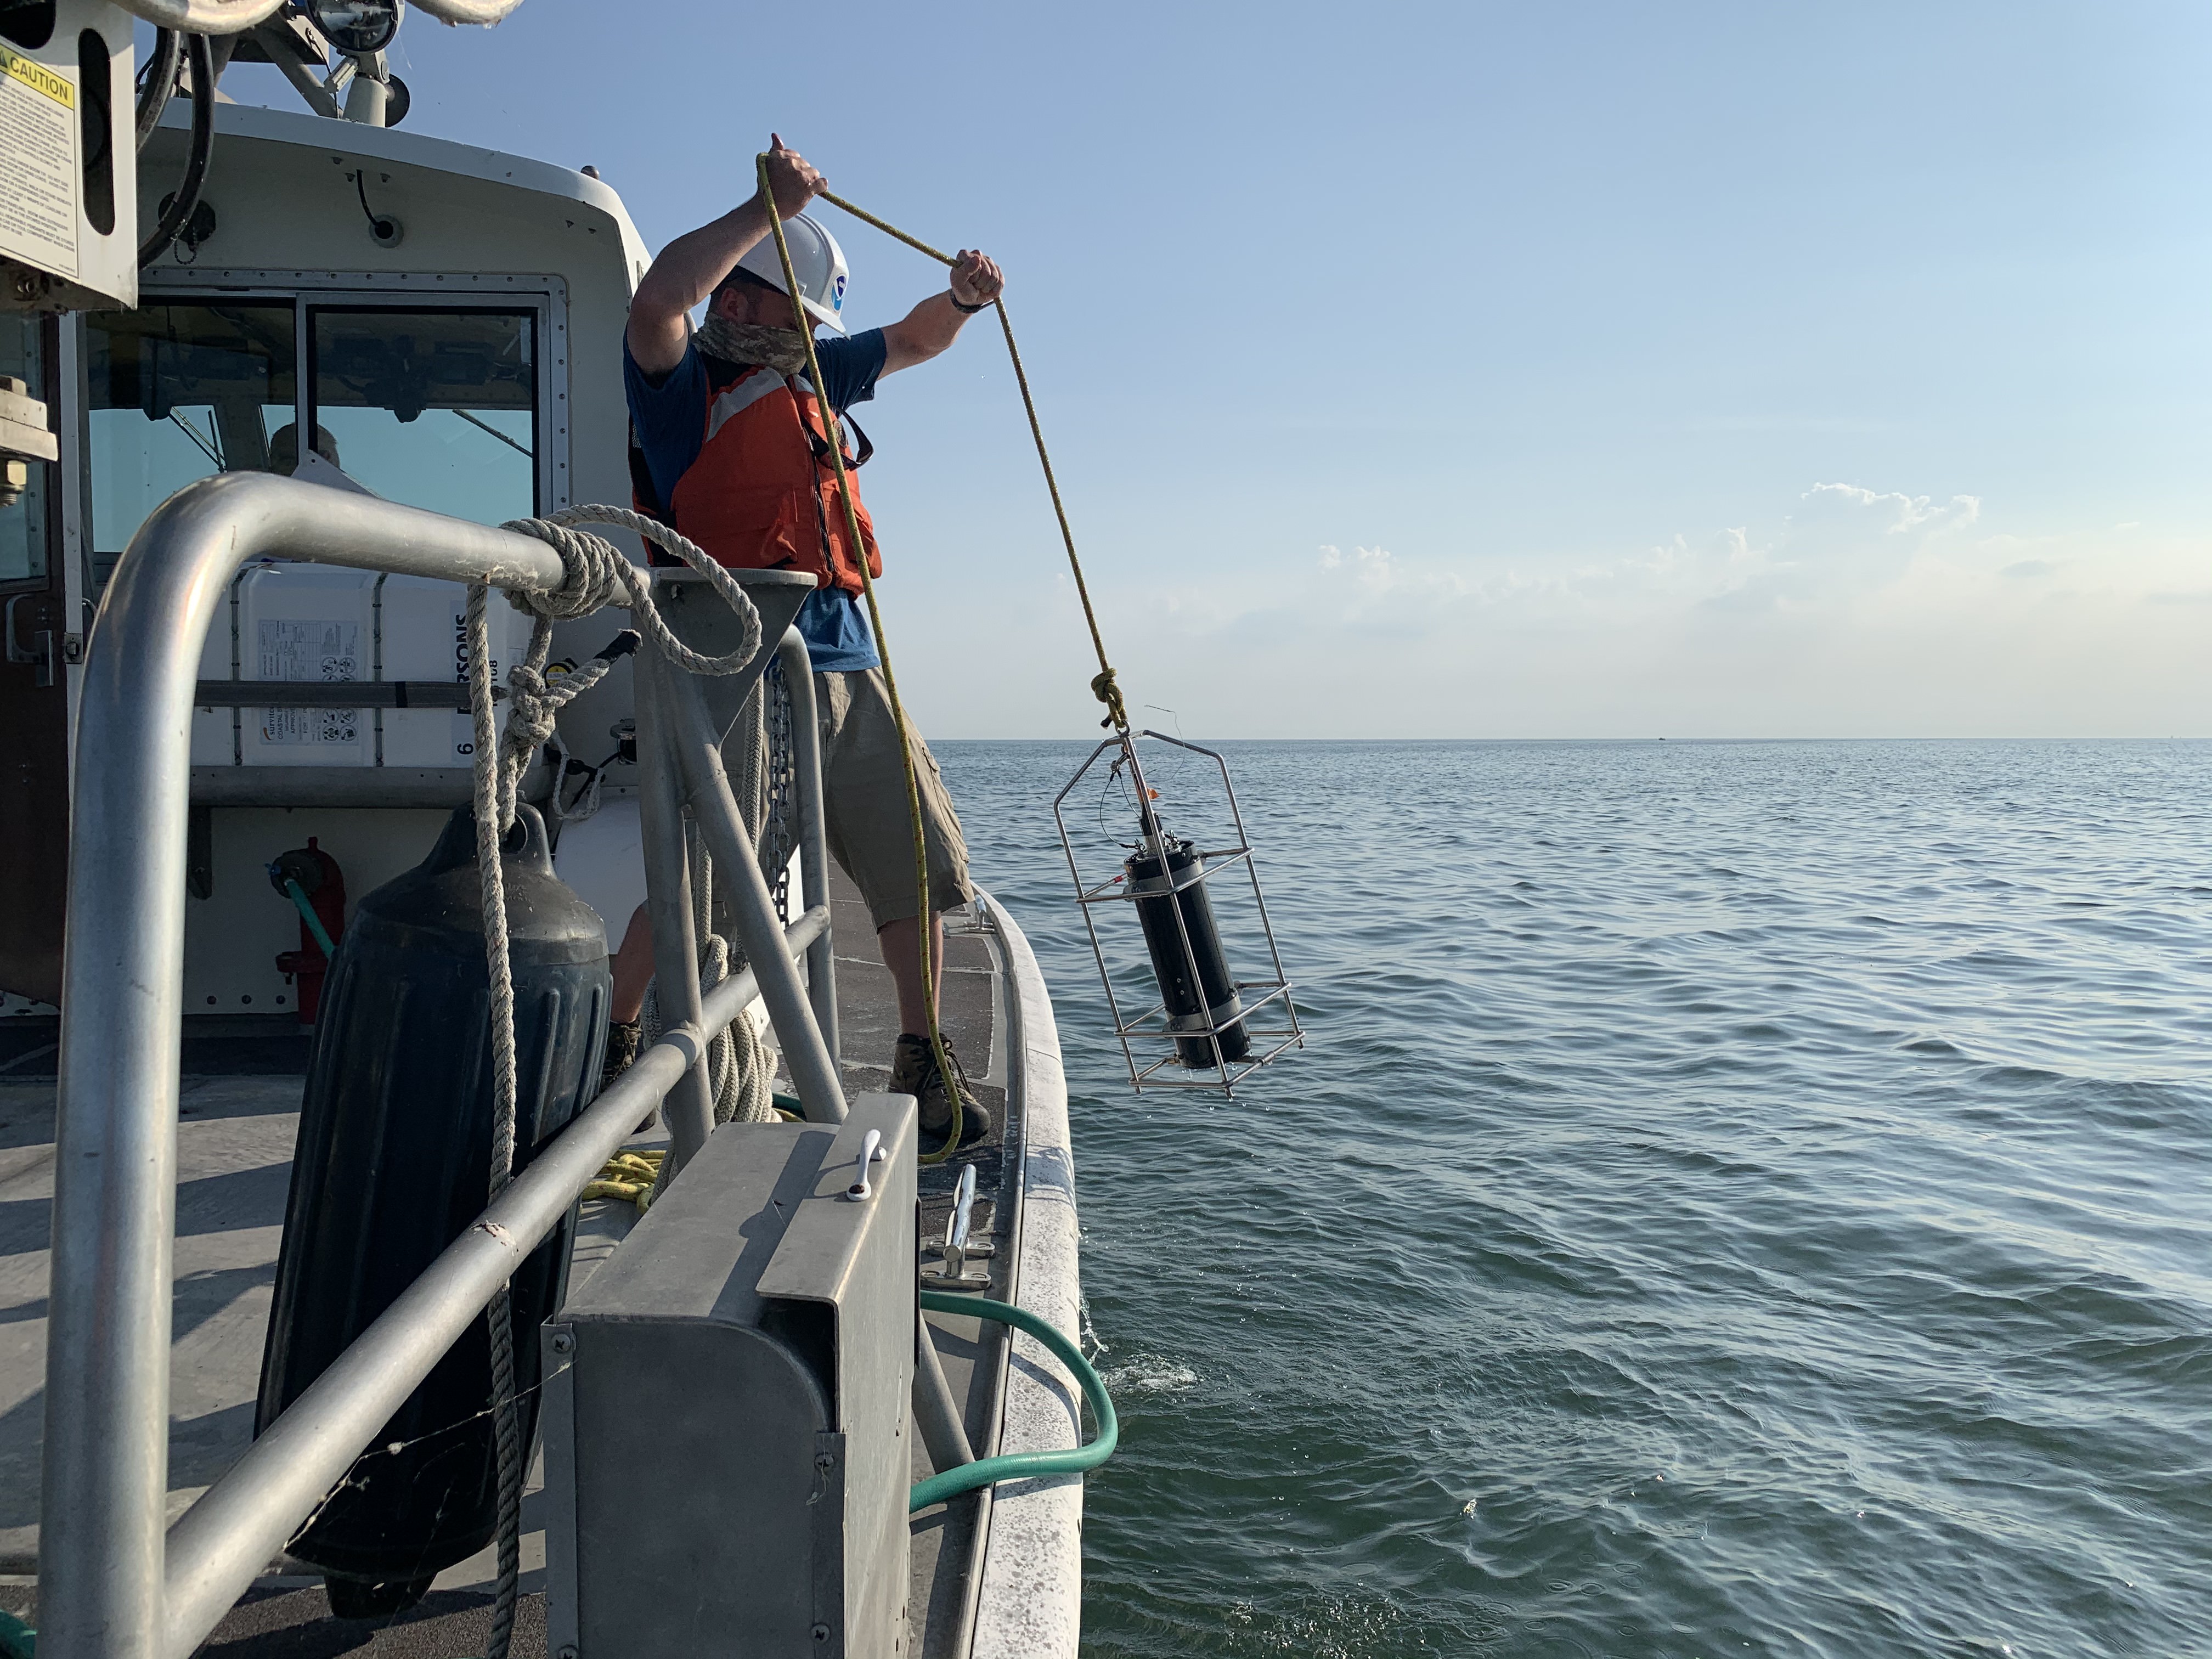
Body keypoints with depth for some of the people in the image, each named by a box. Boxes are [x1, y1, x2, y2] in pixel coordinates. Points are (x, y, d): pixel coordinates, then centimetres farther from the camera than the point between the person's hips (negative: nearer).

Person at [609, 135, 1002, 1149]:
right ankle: (612, 1048, 14)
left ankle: (922, 1066, 16)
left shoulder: (809, 377, 21)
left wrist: (962, 299, 13)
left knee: (914, 868, 5)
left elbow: (912, 342, 33)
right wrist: (772, 208, -17)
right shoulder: (676, 381, 0)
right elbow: (658, 298, -22)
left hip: (847, 664, 7)